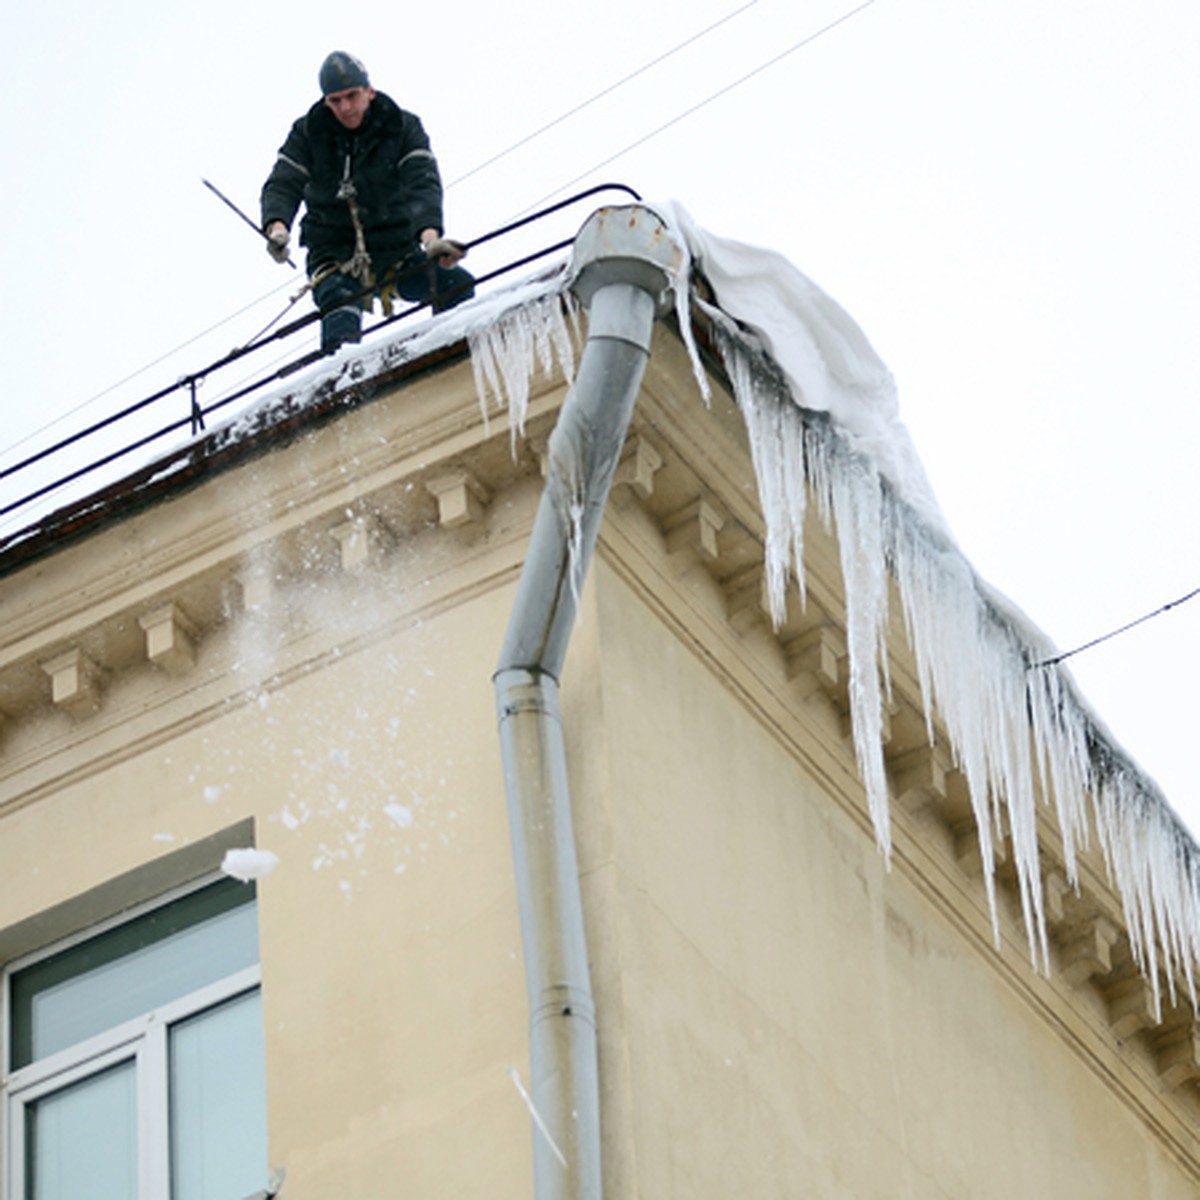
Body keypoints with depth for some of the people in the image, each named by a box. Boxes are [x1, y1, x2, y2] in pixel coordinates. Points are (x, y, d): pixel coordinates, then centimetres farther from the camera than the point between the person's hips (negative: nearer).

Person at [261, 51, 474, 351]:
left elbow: (423, 183, -18)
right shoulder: (308, 132, -1)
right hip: (333, 253, -1)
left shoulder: (403, 127, -4)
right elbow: (282, 185, -9)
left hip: (395, 249, 1)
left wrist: (430, 235, -39)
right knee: (341, 308, -31)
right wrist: (277, 226, -34)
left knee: (457, 285, -18)